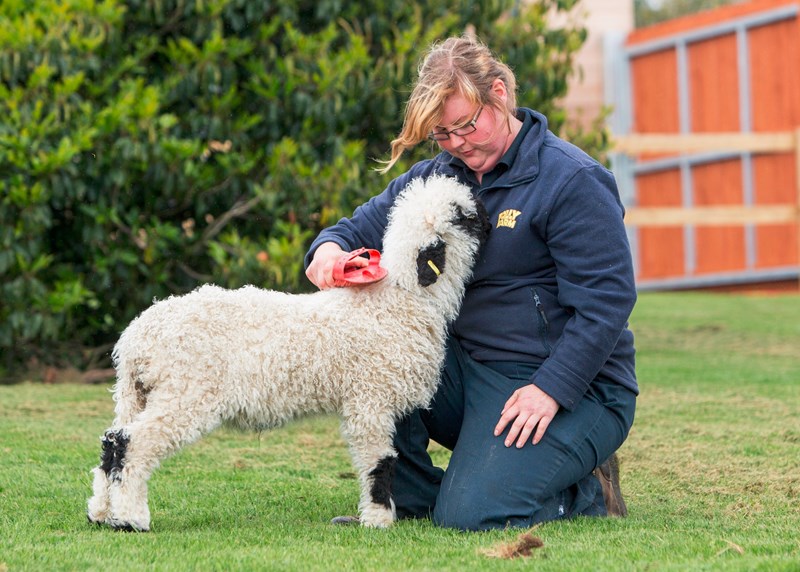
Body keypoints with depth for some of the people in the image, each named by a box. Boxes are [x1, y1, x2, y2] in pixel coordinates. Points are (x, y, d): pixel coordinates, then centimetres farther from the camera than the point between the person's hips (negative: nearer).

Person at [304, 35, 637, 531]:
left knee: (471, 515, -25)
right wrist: (330, 248, -13)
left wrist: (550, 389, -25)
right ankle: (410, 502, 1)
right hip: (468, 370, 7)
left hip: (569, 387, -7)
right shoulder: (437, 177, 9)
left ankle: (588, 492, 4)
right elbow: (364, 228, 13)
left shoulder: (572, 180, -12)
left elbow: (606, 300, -17)